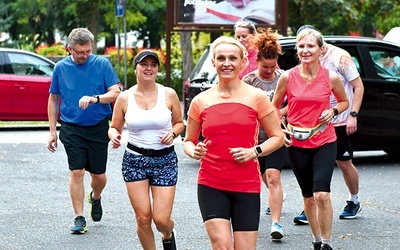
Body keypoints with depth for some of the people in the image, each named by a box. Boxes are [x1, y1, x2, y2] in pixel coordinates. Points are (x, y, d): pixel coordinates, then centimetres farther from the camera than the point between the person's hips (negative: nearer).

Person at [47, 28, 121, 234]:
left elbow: (115, 93, -7)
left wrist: (95, 99, -25)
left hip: (99, 128, 0)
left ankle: (95, 198, 40)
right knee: (76, 172, -7)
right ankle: (79, 218, 1)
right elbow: (53, 99, 9)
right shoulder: (61, 68, 2)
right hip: (72, 129, 0)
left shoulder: (102, 64, -2)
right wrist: (53, 131, 6)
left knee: (99, 174, 7)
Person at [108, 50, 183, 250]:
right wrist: (114, 136, -15)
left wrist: (172, 133, -11)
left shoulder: (169, 94, -2)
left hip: (165, 160, -1)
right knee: (143, 218, -4)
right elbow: (114, 127, 8)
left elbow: (179, 123, 10)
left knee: (161, 219, -6)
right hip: (135, 160, 1)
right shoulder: (125, 98, -1)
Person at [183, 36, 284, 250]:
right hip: (211, 185, 0)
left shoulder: (256, 97, 0)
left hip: (247, 186, 0)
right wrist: (194, 151, -8)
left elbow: (278, 137, 5)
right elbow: (188, 141, 15)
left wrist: (255, 151, -13)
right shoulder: (201, 101, 4)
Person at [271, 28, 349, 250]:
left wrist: (333, 111, -7)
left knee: (322, 194, -15)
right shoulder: (288, 77, -6)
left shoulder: (331, 77, -6)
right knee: (308, 196, 12)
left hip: (324, 142, -2)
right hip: (297, 143, 2)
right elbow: (275, 106, 9)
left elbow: (344, 101, 12)